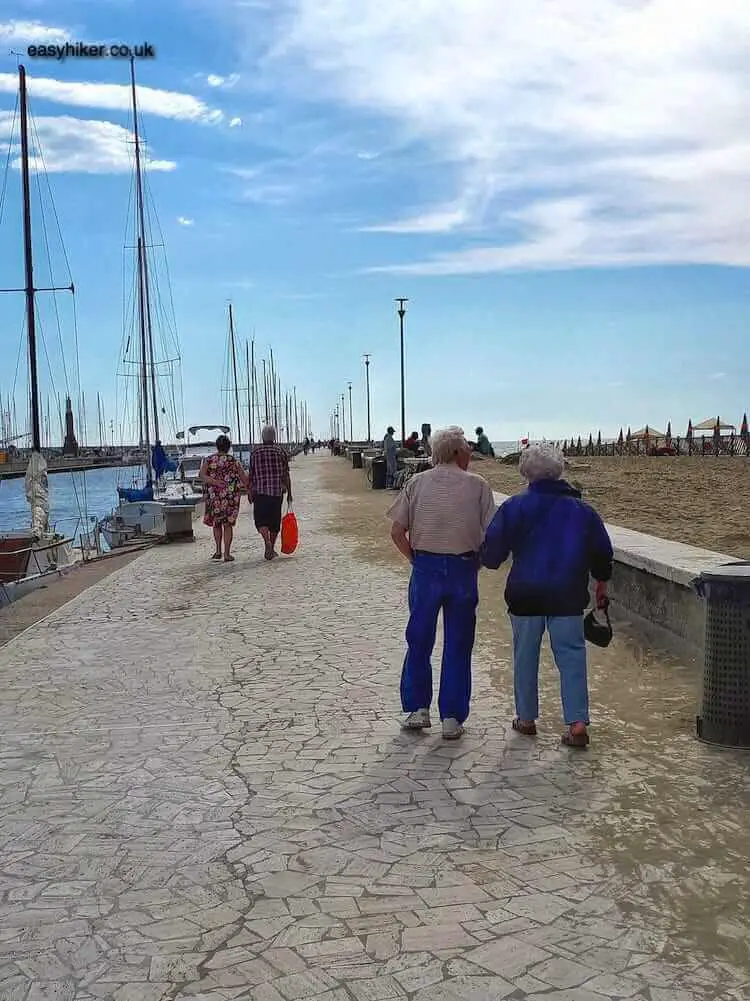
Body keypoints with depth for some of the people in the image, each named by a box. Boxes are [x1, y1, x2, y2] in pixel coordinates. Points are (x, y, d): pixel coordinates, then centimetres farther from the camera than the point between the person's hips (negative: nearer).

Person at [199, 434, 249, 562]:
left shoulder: (208, 460, 2)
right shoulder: (233, 461, 0)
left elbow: (201, 475, -13)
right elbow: (245, 480, 1)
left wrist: (214, 482, -19)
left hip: (213, 497, 1)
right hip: (231, 497, -1)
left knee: (216, 523, 18)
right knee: (228, 524, 4)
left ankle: (218, 551, 15)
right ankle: (227, 554, -1)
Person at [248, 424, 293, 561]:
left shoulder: (255, 451, 0)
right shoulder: (280, 451, 1)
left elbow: (251, 474, 1)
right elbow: (286, 474, 1)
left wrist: (250, 491, 10)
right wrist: (289, 493, 6)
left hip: (260, 491, -1)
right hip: (277, 491, 1)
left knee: (261, 519, 1)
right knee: (275, 520, 12)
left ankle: (268, 543, -24)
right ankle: (272, 549, 18)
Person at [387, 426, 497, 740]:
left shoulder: (417, 483, 0)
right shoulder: (478, 485, -4)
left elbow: (397, 532, -3)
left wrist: (415, 559, 9)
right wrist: (477, 562, 7)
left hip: (425, 568, 1)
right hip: (463, 569, -1)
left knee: (419, 642, 15)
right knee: (457, 647, 9)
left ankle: (417, 708, 21)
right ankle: (452, 718, 14)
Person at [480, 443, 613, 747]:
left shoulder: (514, 506, -5)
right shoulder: (581, 509, 5)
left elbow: (492, 548, -5)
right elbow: (602, 551, 12)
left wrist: (490, 561, 18)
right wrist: (602, 582, 26)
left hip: (525, 595, -1)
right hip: (568, 596, 1)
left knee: (525, 656, 12)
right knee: (572, 656, 4)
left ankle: (526, 718, 21)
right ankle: (577, 723, -4)